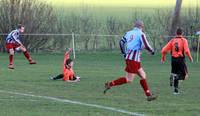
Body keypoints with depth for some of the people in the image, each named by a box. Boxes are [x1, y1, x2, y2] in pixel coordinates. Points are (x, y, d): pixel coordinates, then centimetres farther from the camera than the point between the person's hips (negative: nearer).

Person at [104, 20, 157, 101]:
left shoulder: (129, 33, 12)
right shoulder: (141, 34, -7)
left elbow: (121, 42, 7)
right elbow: (146, 46, -13)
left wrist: (124, 53, 19)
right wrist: (152, 51, 6)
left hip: (128, 57, 8)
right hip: (134, 59, -8)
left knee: (143, 75, 14)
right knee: (129, 79, -5)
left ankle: (148, 95, 14)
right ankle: (110, 84, -10)